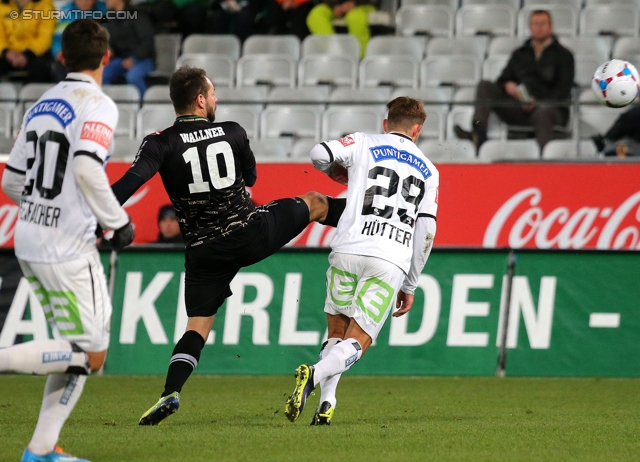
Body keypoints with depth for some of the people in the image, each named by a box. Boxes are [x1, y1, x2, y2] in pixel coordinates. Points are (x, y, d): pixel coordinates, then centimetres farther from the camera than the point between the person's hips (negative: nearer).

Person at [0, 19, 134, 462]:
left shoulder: (41, 105, 13)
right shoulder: (98, 105, -10)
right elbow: (88, 170, -26)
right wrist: (118, 222, -14)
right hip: (67, 249, -8)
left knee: (77, 351, 15)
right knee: (89, 355, -3)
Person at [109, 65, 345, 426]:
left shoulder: (162, 143, -10)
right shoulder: (233, 134, -2)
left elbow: (132, 181, -24)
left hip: (205, 252, 0)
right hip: (252, 231, 0)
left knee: (198, 325, 4)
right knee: (313, 203, 25)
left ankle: (171, 393, -17)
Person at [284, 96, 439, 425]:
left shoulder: (363, 144, 12)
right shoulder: (428, 171, 19)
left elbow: (320, 155, -6)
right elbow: (426, 231, 13)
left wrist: (336, 170, 19)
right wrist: (410, 285, 19)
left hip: (348, 250, 0)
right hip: (391, 262, 0)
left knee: (336, 334, 16)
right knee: (356, 343, -2)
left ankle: (325, 404, -1)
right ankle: (314, 375, -30)